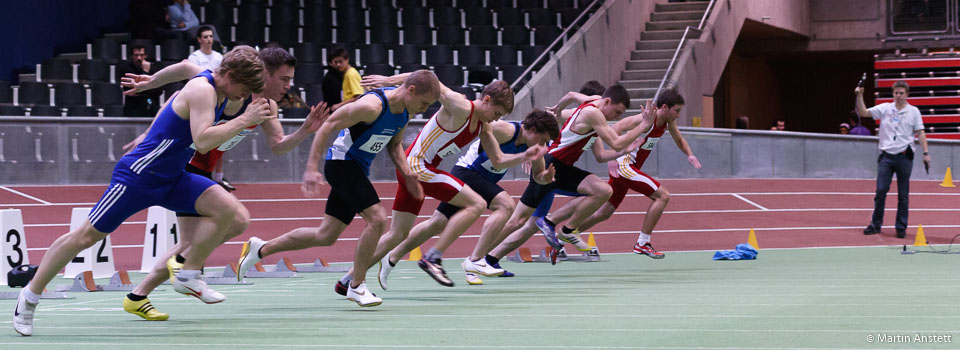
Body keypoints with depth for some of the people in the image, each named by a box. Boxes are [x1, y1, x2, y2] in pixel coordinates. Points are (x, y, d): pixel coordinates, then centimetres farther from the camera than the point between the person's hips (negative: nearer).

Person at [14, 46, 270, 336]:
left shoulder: (216, 89, 5)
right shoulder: (202, 90, -22)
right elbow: (203, 141, -34)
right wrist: (244, 120, -32)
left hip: (172, 179, 8)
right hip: (139, 175, -8)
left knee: (235, 218, -13)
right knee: (86, 236, -1)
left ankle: (188, 276, 1)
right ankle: (30, 296, 15)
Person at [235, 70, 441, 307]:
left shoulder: (404, 112, 3)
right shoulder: (372, 105, -24)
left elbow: (394, 145, 20)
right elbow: (327, 126, -22)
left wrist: (406, 173, 3)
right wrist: (311, 168, -26)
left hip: (356, 171, 9)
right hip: (342, 162, -9)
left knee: (326, 236, 11)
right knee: (378, 218, -20)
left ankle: (260, 249, 23)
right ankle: (356, 285, -8)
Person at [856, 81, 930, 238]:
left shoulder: (914, 112, 5)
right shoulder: (885, 108, 7)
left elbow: (920, 133, 4)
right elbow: (863, 113, 4)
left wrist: (926, 153, -4)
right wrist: (859, 96, -10)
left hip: (904, 156, -1)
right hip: (886, 156, 1)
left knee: (903, 194, 2)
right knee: (881, 191, -2)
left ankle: (901, 227, 9)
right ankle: (876, 224, 9)